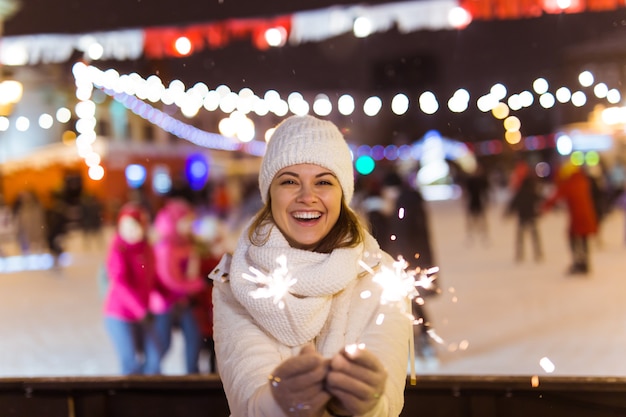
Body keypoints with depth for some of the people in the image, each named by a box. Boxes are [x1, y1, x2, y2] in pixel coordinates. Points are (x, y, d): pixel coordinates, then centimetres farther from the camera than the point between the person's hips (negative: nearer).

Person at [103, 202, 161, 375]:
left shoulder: (146, 248, 8)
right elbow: (120, 284, -21)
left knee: (153, 357, 5)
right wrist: (141, 309, -25)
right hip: (120, 315, -7)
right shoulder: (118, 250, -14)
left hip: (142, 314, 7)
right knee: (131, 363, -5)